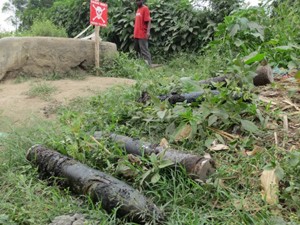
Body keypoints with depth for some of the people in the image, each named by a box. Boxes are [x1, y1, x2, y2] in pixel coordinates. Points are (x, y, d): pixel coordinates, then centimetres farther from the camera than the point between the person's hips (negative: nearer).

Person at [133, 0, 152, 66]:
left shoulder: (145, 9, -9)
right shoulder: (138, 9, 16)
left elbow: (148, 21, -17)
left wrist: (148, 32, -27)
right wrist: (135, 33, 18)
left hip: (142, 35, -9)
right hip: (137, 35, 9)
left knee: (144, 51, -8)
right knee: (138, 51, 13)